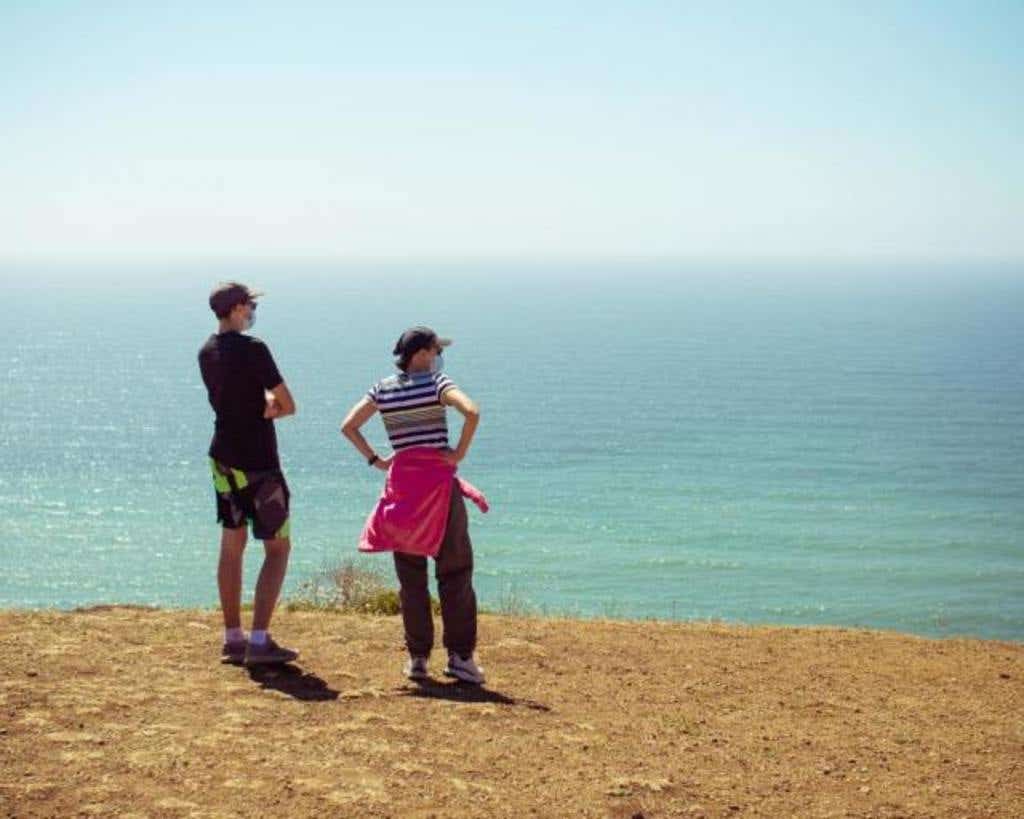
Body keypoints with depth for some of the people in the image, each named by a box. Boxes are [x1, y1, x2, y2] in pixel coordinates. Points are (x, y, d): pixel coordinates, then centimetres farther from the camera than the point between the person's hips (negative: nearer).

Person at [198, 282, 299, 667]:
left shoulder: (207, 353, 9)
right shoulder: (253, 349, -16)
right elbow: (288, 406, -13)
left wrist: (263, 406, -1)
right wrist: (270, 408, 4)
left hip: (224, 459, 8)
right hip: (258, 462, -8)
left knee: (232, 545, 13)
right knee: (278, 548, 0)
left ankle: (232, 639, 16)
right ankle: (259, 641, -7)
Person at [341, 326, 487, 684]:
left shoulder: (382, 389, 8)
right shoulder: (436, 383, -6)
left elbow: (348, 426, 6)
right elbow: (472, 412, -21)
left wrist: (375, 460, 7)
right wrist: (460, 452, -12)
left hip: (401, 485, 4)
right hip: (438, 482, -4)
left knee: (410, 576, 10)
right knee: (454, 573, 4)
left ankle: (417, 657, 10)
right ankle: (460, 656, 2)